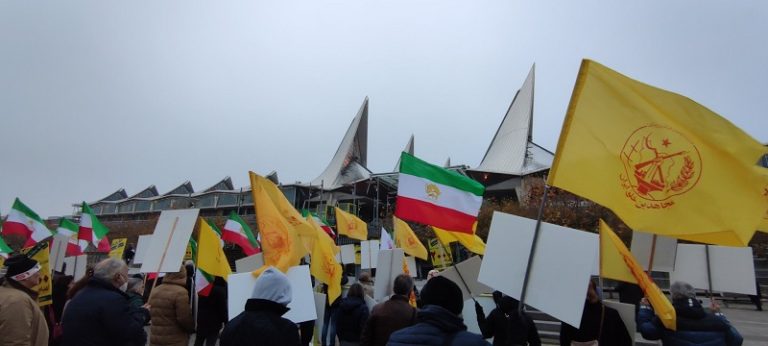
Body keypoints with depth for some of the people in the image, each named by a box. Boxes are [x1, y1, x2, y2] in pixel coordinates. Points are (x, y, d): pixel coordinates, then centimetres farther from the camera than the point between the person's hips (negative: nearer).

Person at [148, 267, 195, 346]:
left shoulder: (155, 290, 8)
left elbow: (151, 314, 17)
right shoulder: (180, 292, -18)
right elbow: (185, 318, -18)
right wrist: (192, 328, 1)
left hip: (155, 340, 7)